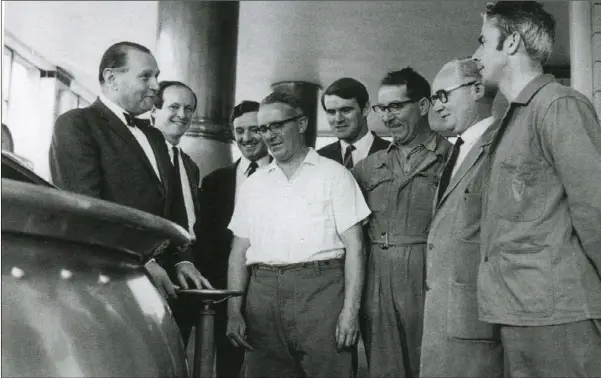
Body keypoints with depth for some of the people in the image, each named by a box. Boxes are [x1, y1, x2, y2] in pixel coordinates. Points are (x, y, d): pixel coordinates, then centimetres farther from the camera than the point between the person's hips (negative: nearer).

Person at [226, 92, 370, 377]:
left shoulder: (333, 175, 4)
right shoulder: (253, 184, 15)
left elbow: (353, 246, -2)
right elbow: (239, 252, 12)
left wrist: (350, 310, -11)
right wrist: (233, 312, 2)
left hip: (320, 290, -3)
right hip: (263, 293, 3)